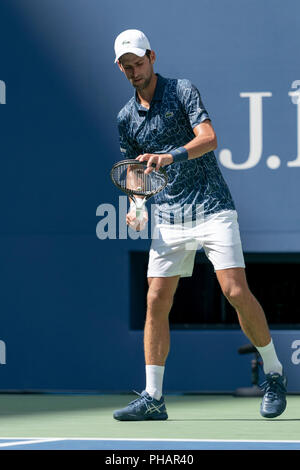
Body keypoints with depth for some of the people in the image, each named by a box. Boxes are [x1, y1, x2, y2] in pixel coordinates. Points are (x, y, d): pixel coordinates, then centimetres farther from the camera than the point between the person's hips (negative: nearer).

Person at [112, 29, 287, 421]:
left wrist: (169, 156, -33)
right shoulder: (126, 117, 11)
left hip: (212, 208, -5)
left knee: (237, 293, -12)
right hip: (169, 220, 5)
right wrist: (135, 206, 1)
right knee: (156, 301, -3)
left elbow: (208, 138, -17)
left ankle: (274, 373, 7)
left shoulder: (183, 91, -3)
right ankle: (153, 398, 2)